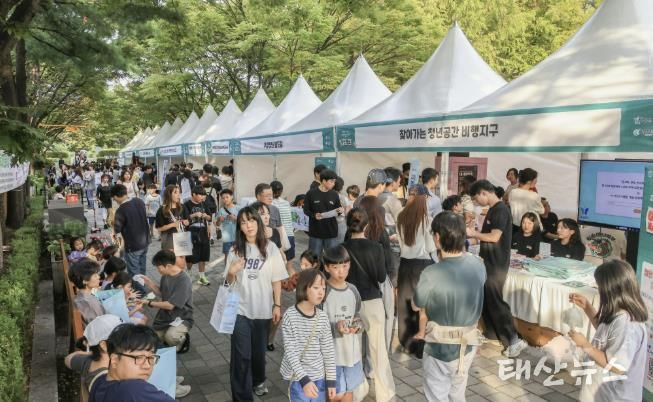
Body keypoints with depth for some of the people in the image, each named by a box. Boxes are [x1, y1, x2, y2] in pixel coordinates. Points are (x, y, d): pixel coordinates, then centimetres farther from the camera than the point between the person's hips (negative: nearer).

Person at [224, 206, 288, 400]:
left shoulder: (270, 248, -6)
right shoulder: (235, 250, -2)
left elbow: (276, 280, -1)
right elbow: (229, 282, 5)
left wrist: (277, 305, -3)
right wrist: (231, 272, -16)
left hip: (263, 309, 0)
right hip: (240, 309, 0)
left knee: (259, 349, 17)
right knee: (241, 354, -3)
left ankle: (258, 381, 44)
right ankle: (242, 396, 8)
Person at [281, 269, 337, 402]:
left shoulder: (323, 317, -1)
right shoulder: (290, 316, -14)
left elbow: (328, 351, 4)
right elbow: (290, 352, -16)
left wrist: (331, 380, 4)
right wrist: (303, 379, -22)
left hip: (319, 377, 4)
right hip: (298, 378, -4)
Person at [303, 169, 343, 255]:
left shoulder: (334, 195, 1)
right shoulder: (311, 193, -7)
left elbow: (337, 210, 11)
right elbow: (306, 210, -1)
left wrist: (340, 211, -11)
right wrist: (314, 215, -18)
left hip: (331, 232, 2)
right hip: (315, 232, -2)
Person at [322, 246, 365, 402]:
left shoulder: (353, 290, 2)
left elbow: (358, 316, 11)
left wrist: (358, 326, -11)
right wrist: (336, 327, -29)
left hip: (352, 349, 5)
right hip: (332, 351, -5)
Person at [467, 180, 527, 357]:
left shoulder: (501, 210, -17)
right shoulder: (493, 210, 12)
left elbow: (494, 237, -24)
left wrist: (474, 234, -14)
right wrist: (474, 234, 6)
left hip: (497, 265, -10)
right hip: (489, 263, 10)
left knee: (495, 302, -5)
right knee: (486, 300, 15)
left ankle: (513, 340, 2)